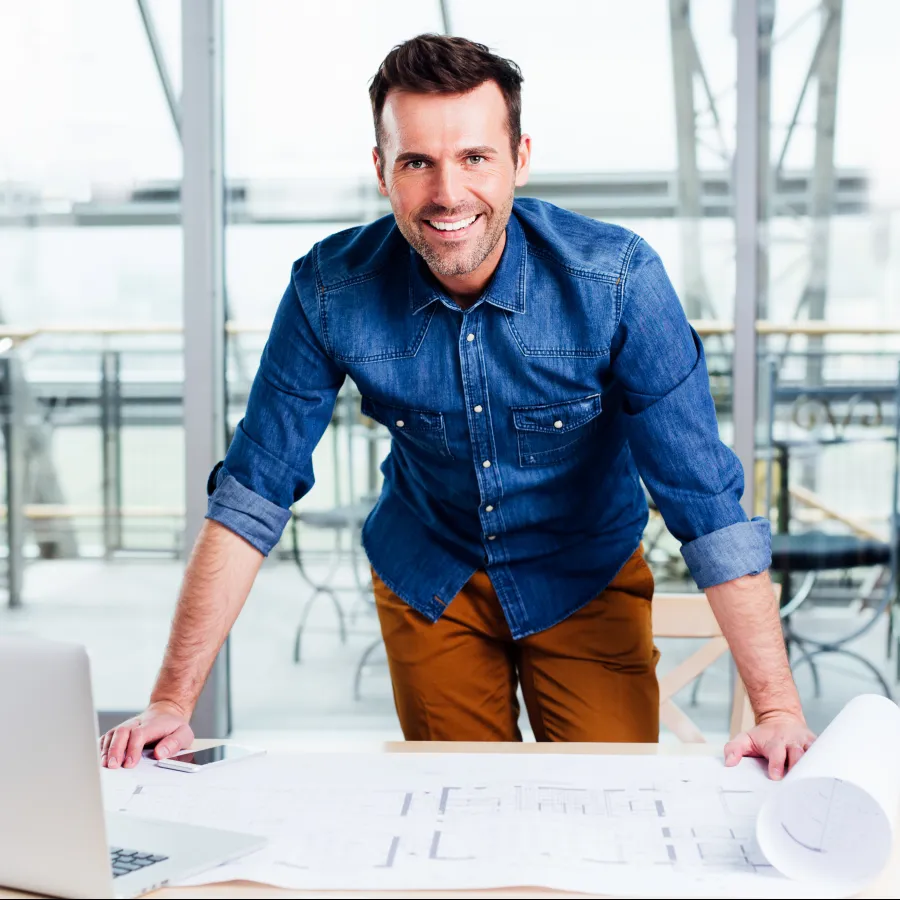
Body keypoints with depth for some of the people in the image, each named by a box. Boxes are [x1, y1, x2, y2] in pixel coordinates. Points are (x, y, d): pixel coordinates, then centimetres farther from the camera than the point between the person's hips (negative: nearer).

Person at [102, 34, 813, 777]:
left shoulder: (618, 280, -26)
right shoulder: (330, 291, -21)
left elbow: (706, 500, -24)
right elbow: (252, 495, -16)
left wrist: (778, 710, -30)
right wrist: (173, 702, -21)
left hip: (587, 576, -1)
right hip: (427, 578, 1)